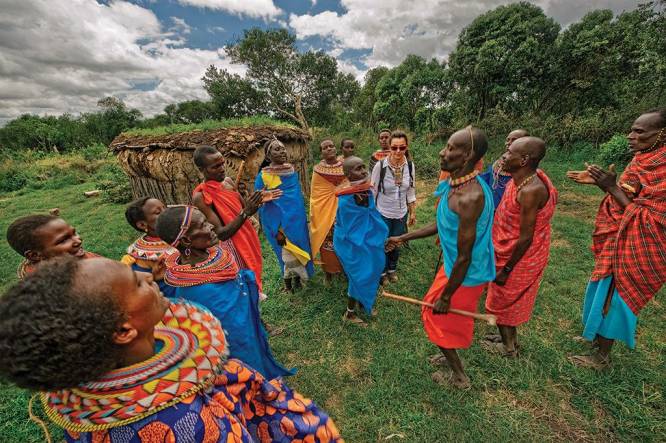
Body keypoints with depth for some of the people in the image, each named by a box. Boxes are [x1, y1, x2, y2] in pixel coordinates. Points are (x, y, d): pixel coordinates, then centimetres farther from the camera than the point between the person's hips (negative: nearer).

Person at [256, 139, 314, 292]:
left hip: (297, 218, 5)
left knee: (300, 248, 13)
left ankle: (297, 279, 35)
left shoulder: (292, 170, 4)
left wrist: (304, 215, 17)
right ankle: (287, 283, 29)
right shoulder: (263, 176, -12)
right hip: (279, 221, -5)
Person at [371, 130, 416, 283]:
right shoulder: (380, 166, -19)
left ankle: (392, 268, 47)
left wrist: (413, 212, 7)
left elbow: (411, 191, 3)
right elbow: (372, 191, -10)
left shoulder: (410, 165, -9)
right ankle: (382, 271, 41)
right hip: (382, 213, -3)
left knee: (397, 244, 20)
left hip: (401, 214, 3)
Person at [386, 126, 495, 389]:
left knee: (437, 317, 11)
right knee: (436, 312, 24)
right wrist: (404, 238, 12)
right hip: (455, 266, 9)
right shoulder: (456, 184, -1)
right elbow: (442, 225, 10)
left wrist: (445, 297, -17)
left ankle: (459, 377, 35)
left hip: (465, 275, -9)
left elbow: (464, 257, -28)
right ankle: (451, 357, 49)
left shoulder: (469, 197, -32)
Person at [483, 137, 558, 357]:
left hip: (519, 259, -9)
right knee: (509, 301, 25)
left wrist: (506, 269, -18)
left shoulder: (530, 191, -30)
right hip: (510, 252, 9)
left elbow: (525, 238, -25)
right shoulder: (525, 178, -3)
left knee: (502, 303, 13)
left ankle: (508, 347, 35)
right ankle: (510, 337, 47)